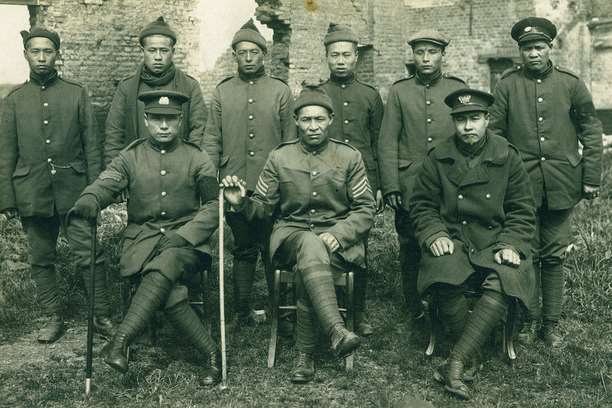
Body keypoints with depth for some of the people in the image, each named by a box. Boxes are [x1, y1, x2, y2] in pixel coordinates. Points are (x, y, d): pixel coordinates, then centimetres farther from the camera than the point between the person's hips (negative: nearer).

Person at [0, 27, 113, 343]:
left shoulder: (77, 94, 4)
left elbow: (92, 147, 3)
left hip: (73, 192, -2)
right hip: (33, 195, 2)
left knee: (90, 255, -4)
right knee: (41, 260, 10)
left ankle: (101, 316, 7)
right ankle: (53, 318, 23)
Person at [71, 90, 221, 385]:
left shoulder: (197, 159, 8)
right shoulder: (130, 157, 10)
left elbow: (214, 206, 5)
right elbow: (105, 184, -7)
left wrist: (182, 236, -11)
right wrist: (87, 201, -33)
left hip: (187, 240, 0)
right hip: (141, 240, 1)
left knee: (164, 267, -35)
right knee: (171, 294, -27)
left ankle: (120, 342, -32)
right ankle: (211, 354, -14)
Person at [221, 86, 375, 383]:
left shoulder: (349, 157, 6)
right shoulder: (279, 157, 9)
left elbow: (366, 210, 2)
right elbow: (263, 207, 11)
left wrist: (337, 235, -15)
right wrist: (241, 202, -12)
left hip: (338, 239, 0)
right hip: (291, 233, 0)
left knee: (310, 264, -34)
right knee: (310, 246, -37)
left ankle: (306, 352, -24)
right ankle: (336, 332, -49)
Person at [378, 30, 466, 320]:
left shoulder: (458, 88, 8)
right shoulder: (399, 91, 7)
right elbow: (387, 142, 3)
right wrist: (390, 187, -4)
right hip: (410, 185, 0)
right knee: (411, 250, 6)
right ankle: (415, 313, 19)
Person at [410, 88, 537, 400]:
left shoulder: (508, 157, 6)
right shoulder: (437, 158, 6)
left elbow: (522, 210, 8)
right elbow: (421, 205, 10)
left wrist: (510, 243, -8)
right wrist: (434, 234, -8)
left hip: (496, 242, 0)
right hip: (453, 240, 0)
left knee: (504, 283, -32)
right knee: (445, 277, -34)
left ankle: (455, 363, -27)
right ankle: (471, 357, -12)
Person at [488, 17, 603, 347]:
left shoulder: (571, 83, 4)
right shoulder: (507, 84, 1)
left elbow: (591, 131, 7)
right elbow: (494, 131, 2)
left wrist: (591, 178, 2)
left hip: (561, 184, 1)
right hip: (521, 183, -1)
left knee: (554, 256, 8)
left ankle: (551, 323, 19)